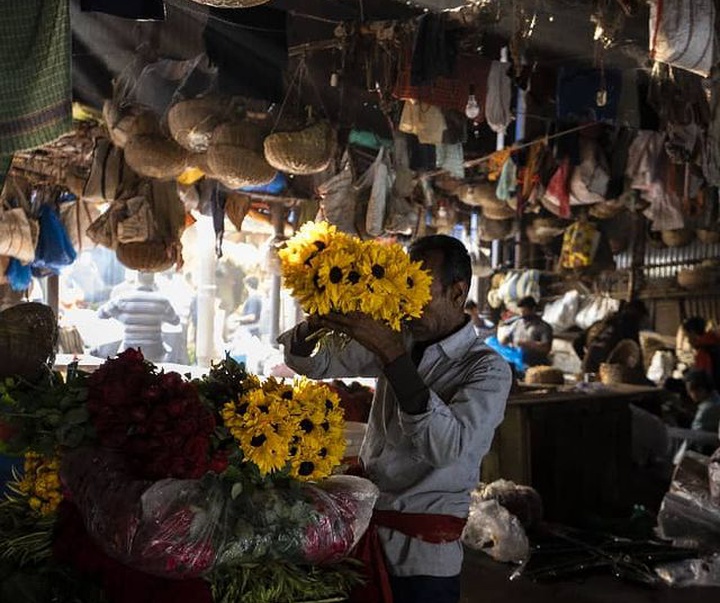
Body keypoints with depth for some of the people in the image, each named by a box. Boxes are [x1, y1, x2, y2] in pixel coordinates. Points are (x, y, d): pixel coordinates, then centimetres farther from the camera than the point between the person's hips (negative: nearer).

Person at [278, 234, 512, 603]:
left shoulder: (487, 369, -13)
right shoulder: (400, 341, 5)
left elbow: (448, 447, -30)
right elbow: (314, 362, 10)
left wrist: (393, 357, -34)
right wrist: (314, 325, -14)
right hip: (365, 530, 5)